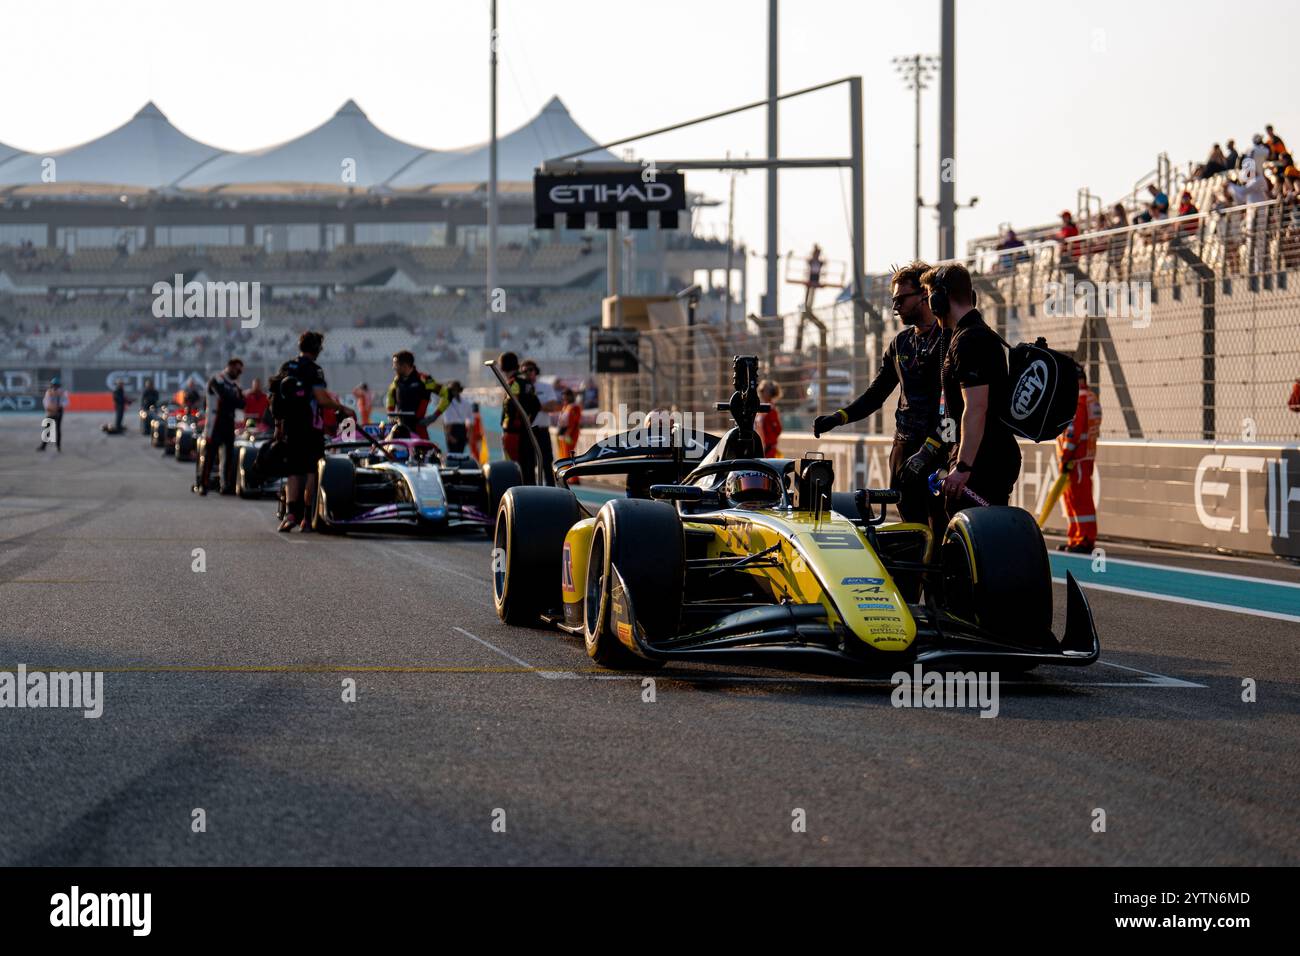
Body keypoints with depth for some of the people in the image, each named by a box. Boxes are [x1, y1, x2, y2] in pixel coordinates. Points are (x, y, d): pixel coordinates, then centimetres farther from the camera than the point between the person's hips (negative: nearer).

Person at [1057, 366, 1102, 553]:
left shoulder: (1075, 399, -14)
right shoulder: (1090, 397, 18)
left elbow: (1073, 431, -20)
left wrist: (1065, 457, -19)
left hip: (1077, 458, -11)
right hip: (1086, 455, 11)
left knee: (1080, 498, -9)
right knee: (1070, 496, 16)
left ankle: (1086, 540, -10)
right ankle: (1075, 538, 21)